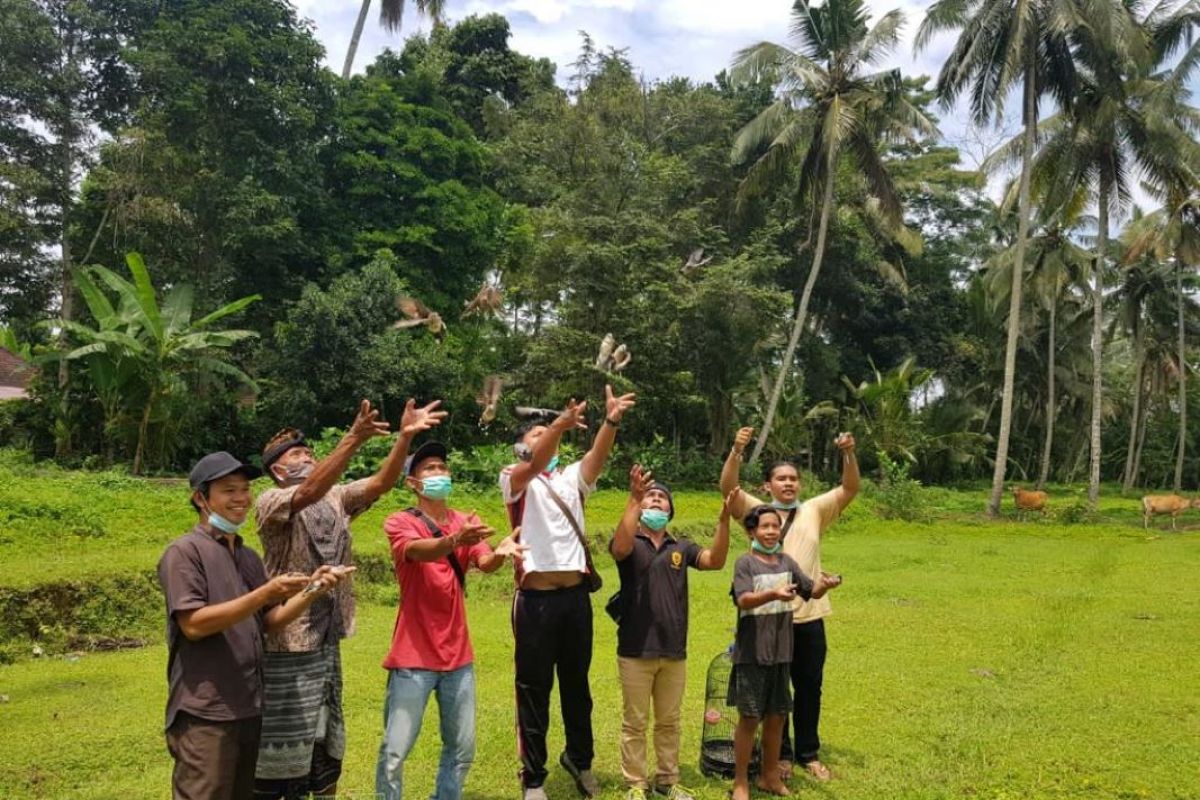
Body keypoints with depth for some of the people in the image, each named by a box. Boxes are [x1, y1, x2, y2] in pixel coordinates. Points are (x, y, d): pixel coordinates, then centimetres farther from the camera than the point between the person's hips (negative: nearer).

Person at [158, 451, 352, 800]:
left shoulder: (249, 557, 13)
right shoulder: (184, 552, -8)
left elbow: (270, 621, 10)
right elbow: (193, 624, -19)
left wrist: (312, 591, -7)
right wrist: (265, 594, -24)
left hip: (249, 709, 7)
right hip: (205, 714, -7)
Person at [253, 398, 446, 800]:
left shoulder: (335, 498, 7)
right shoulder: (270, 503, -12)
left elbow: (382, 482, -7)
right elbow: (310, 492, -32)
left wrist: (405, 437, -24)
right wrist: (354, 438, -43)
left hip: (326, 641, 7)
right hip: (286, 643, -6)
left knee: (326, 739, 19)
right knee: (284, 741, 4)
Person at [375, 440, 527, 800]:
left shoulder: (467, 522, 7)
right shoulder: (399, 523, -5)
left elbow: (484, 563, -10)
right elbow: (419, 551, -27)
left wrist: (500, 553, -34)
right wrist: (454, 541, -48)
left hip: (458, 656, 4)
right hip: (413, 657, -4)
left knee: (462, 749, 12)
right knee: (394, 752, 0)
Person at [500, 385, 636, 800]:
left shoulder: (570, 478, 13)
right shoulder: (514, 479, 1)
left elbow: (598, 456, -5)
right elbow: (535, 466, -22)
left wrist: (612, 421, -25)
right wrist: (560, 424, -39)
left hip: (575, 596, 4)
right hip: (536, 599, -4)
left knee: (576, 684, 17)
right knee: (534, 690, 4)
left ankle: (579, 758, 36)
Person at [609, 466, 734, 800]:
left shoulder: (682, 547, 7)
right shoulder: (629, 542, -3)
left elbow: (715, 560, -9)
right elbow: (621, 547, -28)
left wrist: (724, 518, -22)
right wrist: (633, 498, -35)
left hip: (673, 650, 4)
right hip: (636, 650, -3)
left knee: (669, 721, 16)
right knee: (635, 722, 8)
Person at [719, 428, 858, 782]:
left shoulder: (814, 510, 8)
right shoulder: (756, 511, 1)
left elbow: (850, 488, -1)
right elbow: (727, 488, -14)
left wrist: (848, 453, -18)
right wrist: (737, 450, -29)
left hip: (809, 615, 3)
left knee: (809, 687, 14)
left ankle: (809, 753, 30)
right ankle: (780, 754, 26)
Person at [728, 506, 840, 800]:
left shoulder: (787, 562, 6)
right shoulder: (745, 563, -11)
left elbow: (811, 592, 9)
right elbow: (744, 600, -25)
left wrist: (825, 585, -14)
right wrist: (773, 594, -43)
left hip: (781, 654, 5)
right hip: (752, 655, -5)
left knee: (777, 716, 15)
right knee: (750, 718, 2)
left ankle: (770, 776, 32)